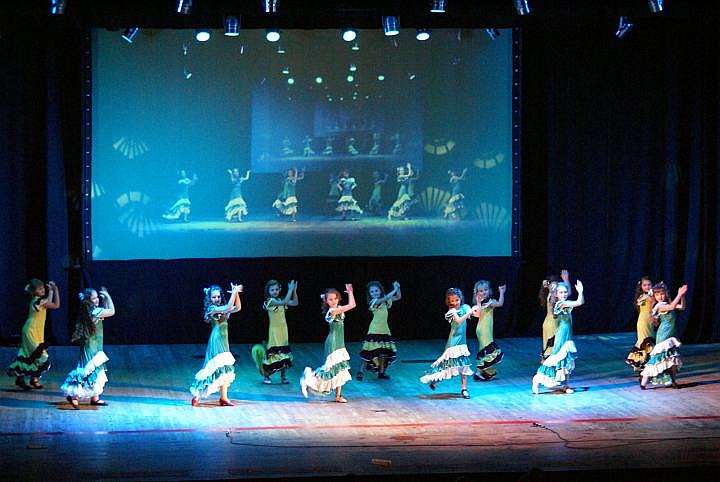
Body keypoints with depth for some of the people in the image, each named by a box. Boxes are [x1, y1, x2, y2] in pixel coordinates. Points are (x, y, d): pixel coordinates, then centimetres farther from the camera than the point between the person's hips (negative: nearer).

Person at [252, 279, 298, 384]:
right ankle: (265, 376, 8)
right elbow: (284, 302, -29)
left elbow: (295, 303, 4)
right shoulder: (270, 301, -13)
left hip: (283, 330, 7)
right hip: (274, 330, -7)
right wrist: (290, 290, -27)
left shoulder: (280, 300, 8)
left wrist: (294, 290, -7)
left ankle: (283, 377, 14)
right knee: (273, 353, -5)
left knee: (284, 353, 7)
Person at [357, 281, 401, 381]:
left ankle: (381, 372, 18)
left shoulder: (385, 301, 7)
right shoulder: (373, 302, -12)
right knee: (369, 351, -8)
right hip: (374, 330, -6)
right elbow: (385, 299, -28)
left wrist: (398, 288, -6)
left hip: (384, 330, 6)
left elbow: (398, 297, 12)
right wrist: (395, 290, -23)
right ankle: (360, 372, -3)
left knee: (383, 352, 9)